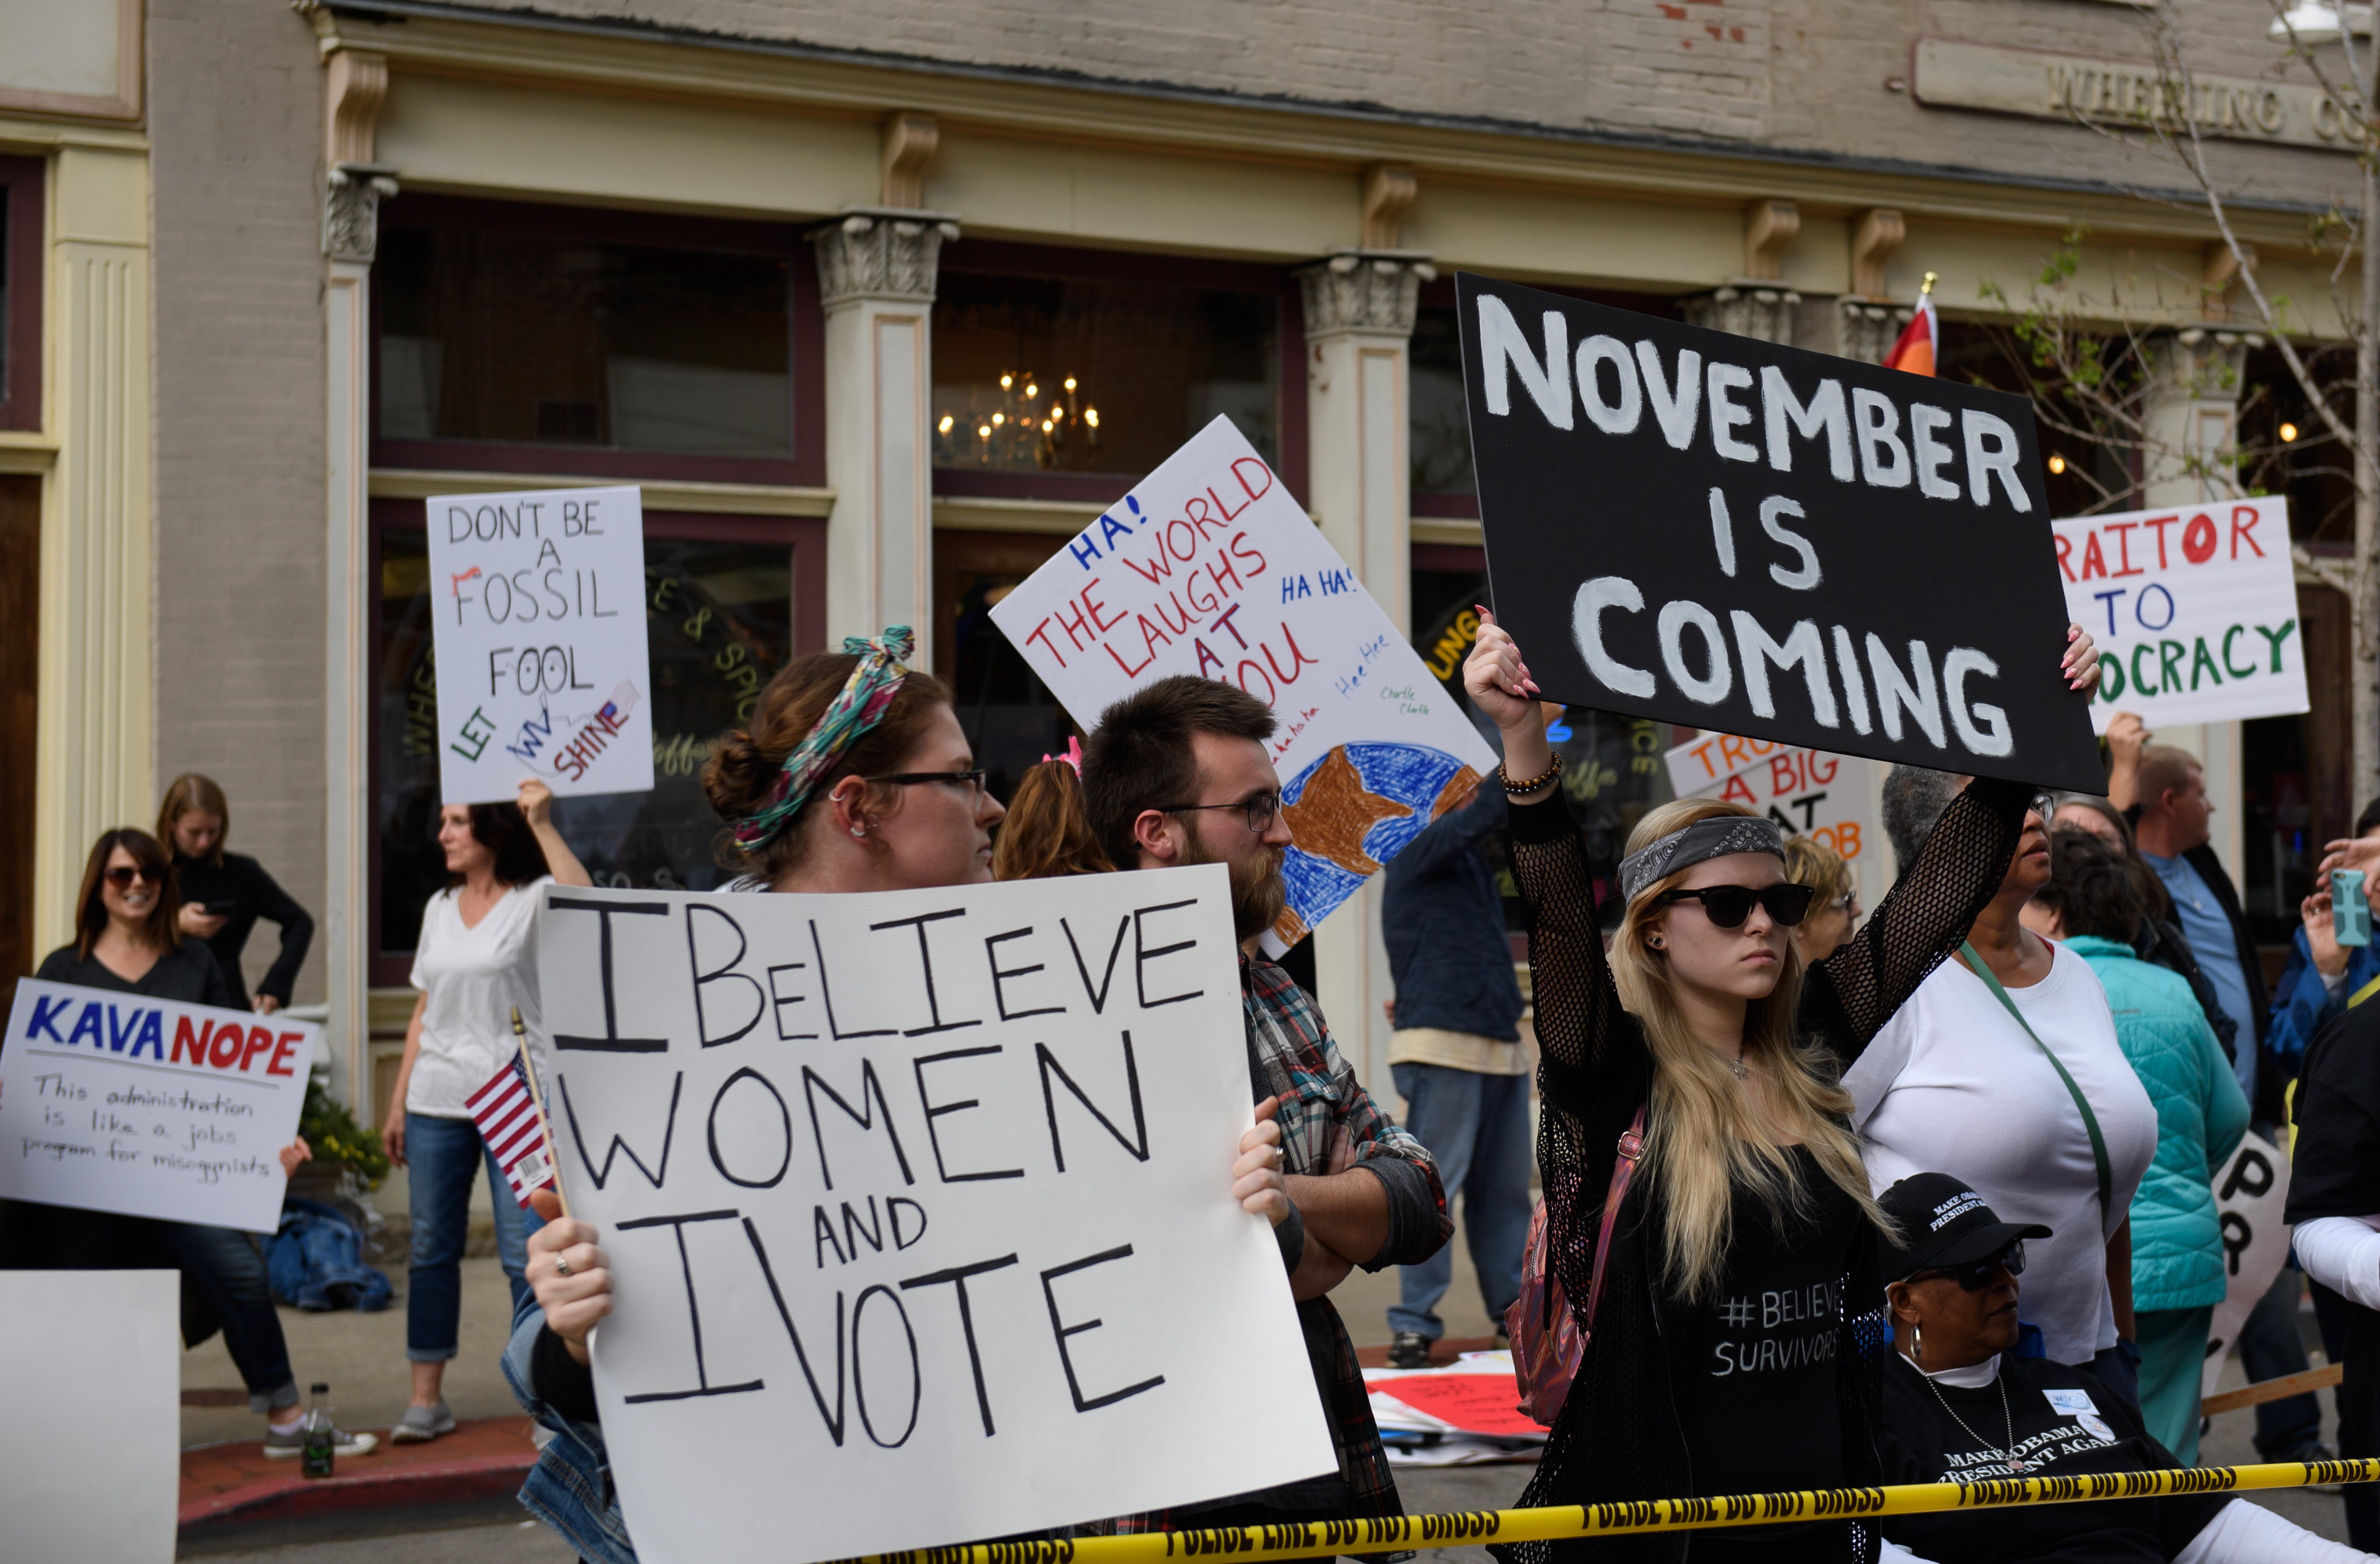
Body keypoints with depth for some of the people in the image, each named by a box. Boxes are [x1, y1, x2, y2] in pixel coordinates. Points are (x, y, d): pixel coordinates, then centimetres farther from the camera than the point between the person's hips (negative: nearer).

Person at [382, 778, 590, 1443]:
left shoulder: (532, 901, -3)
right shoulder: (439, 908, 15)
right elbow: (423, 1013, 18)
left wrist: (542, 824, -24)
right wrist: (398, 1102, 15)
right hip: (435, 1103, 6)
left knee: (526, 1255, -6)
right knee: (431, 1250, 9)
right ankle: (426, 1398, 18)